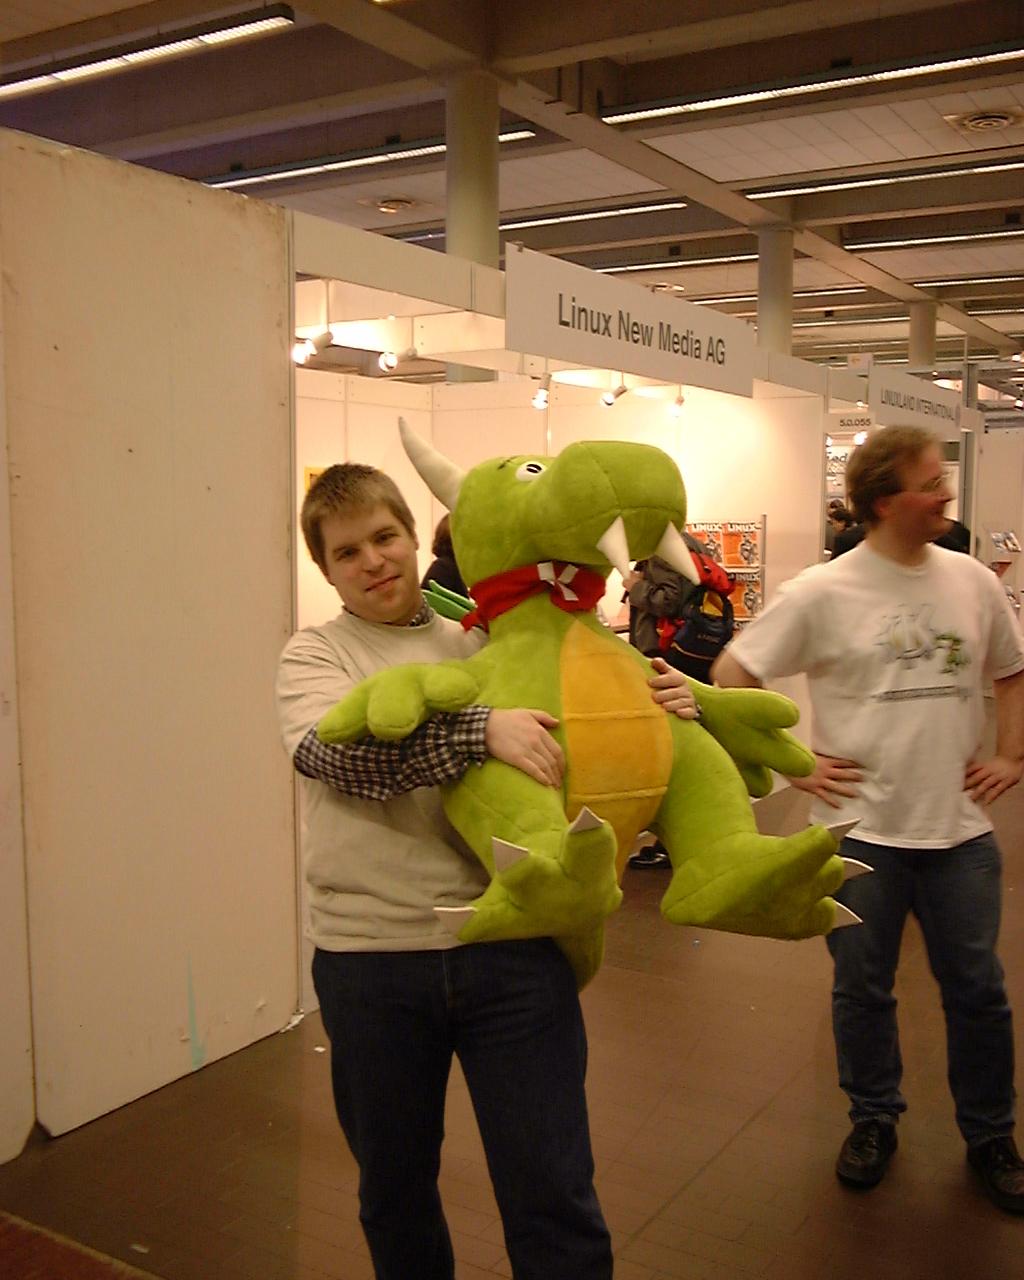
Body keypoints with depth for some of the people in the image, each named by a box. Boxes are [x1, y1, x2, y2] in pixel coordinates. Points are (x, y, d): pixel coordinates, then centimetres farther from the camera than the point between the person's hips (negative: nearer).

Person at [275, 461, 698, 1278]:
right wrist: (482, 728, -29)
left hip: (509, 943, 1)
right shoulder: (314, 655, 3)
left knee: (555, 1198, 7)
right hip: (369, 956, 0)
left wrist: (660, 708, -6)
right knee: (394, 1193, 19)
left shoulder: (485, 642, 9)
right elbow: (336, 754, -19)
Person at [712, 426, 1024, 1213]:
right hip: (862, 828, -3)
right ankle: (874, 1120, 35)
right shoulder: (823, 593, -10)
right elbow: (731, 677, -8)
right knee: (863, 990, 13)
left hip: (960, 827, 3)